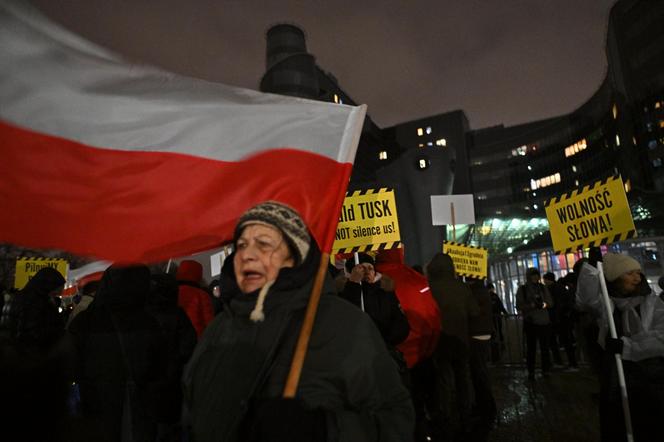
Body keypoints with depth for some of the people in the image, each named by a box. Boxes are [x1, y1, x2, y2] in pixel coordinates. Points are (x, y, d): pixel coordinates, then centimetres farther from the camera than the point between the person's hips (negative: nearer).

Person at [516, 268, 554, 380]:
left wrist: (545, 304, -12)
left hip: (544, 321, 2)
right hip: (530, 322, -2)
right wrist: (532, 305, -19)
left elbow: (550, 302, 10)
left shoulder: (543, 288, 10)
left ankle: (545, 370, 13)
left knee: (545, 347, 2)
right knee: (531, 348, 1)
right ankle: (531, 372, 7)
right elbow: (519, 306, -4)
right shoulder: (522, 289, 2)